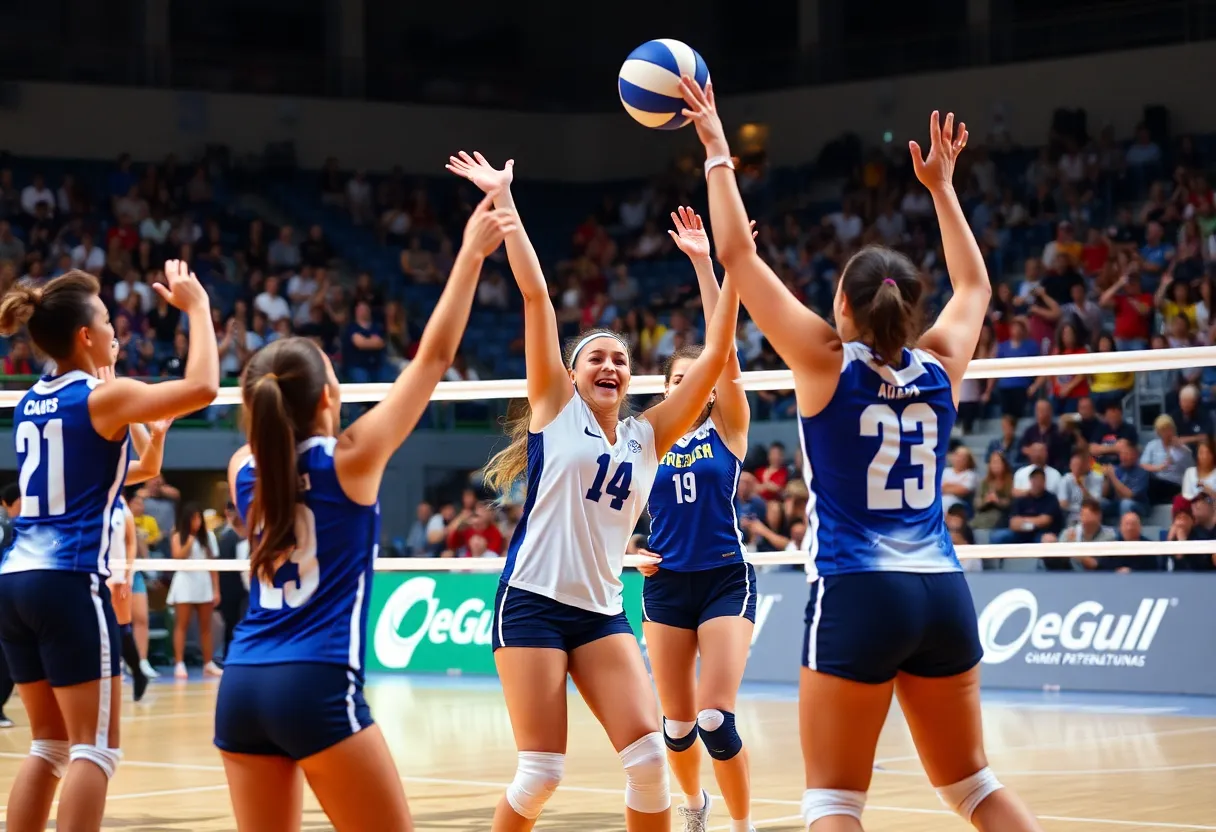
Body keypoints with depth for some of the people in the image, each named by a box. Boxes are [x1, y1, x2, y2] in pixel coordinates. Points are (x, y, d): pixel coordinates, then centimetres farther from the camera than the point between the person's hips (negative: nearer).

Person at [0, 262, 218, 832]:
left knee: (49, 746, 13)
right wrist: (196, 306, -3)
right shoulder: (102, 398, -9)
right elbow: (202, 386, -15)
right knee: (94, 748, -5)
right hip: (69, 583, -8)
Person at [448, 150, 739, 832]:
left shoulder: (647, 437, 13)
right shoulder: (555, 409, 4)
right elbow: (535, 294, -2)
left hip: (602, 611, 4)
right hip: (533, 602, -4)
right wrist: (503, 198, -7)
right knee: (542, 773, -9)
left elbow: (714, 359, 8)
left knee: (649, 757, -10)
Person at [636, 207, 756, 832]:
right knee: (677, 722, 7)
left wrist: (704, 265, -19)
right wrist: (628, 551, -6)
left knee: (715, 718, -16)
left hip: (725, 581, -3)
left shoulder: (727, 428, -1)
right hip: (666, 586, 3)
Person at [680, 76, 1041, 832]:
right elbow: (975, 285, 29)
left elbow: (738, 255, 1)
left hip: (857, 597, -5)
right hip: (942, 593, 5)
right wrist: (941, 185, 35)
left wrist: (717, 151, 10)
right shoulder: (940, 367, 7)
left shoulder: (826, 363, -4)